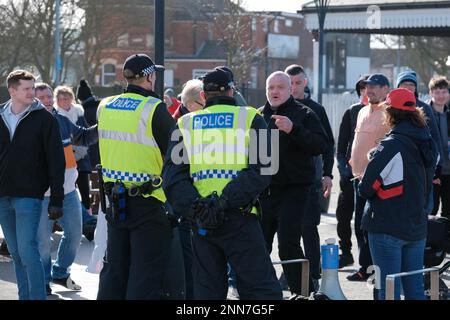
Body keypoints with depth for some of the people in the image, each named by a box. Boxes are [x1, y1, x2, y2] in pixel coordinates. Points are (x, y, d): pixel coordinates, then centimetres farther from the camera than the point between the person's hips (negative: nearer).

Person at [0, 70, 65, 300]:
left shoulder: (44, 119, -2)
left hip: (29, 196, -4)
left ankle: (37, 297, -6)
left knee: (28, 251, -11)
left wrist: (56, 200, -9)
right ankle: (25, 297, 15)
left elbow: (56, 161, -4)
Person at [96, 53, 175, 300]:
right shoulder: (155, 109, -15)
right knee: (146, 270, -2)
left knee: (114, 267, 16)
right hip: (148, 203, -6)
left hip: (114, 196, 6)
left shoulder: (105, 107, 4)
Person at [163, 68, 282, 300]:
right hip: (239, 219, -3)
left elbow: (172, 177, -2)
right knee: (262, 289, -1)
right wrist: (226, 202, -15)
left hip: (200, 222, 3)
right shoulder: (250, 119, 4)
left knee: (207, 290, 11)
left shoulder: (184, 125, 11)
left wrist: (195, 208, -11)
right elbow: (260, 171, -11)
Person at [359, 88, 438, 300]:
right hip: (417, 227, 7)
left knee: (389, 290, -2)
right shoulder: (425, 143, 7)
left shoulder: (391, 146, -16)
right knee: (415, 289, 11)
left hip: (388, 228, -7)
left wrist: (363, 189, 6)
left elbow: (366, 188, -14)